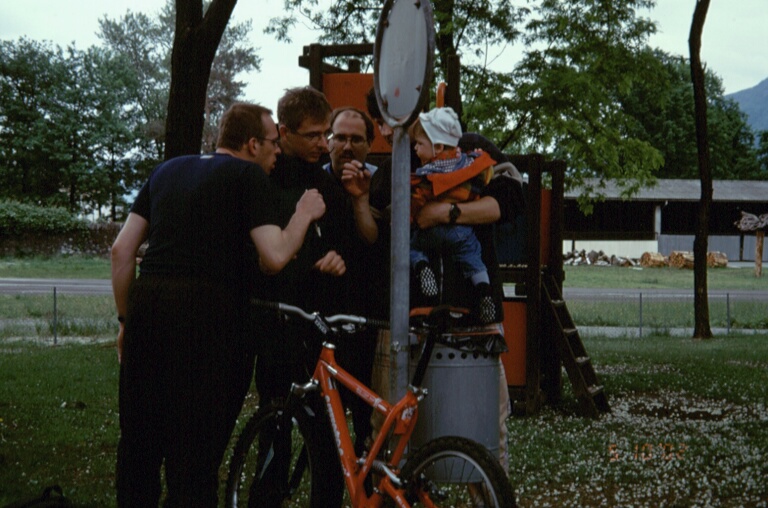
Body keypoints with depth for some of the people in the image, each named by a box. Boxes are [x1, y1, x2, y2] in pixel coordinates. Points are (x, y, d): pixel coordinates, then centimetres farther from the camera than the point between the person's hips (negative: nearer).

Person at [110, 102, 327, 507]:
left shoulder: (168, 170, 21)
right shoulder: (248, 175, 2)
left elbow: (121, 249, 17)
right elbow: (274, 257, -8)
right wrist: (304, 214, 9)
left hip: (145, 304, 6)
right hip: (207, 312, -6)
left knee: (138, 443, 15)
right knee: (196, 454, 2)